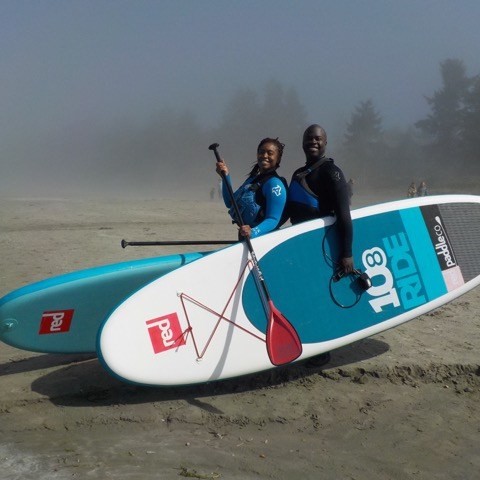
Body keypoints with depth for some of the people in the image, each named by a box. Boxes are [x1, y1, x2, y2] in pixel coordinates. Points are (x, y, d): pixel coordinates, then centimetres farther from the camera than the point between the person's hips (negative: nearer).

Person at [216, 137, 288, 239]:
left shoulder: (275, 184, -17)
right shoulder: (252, 178, 10)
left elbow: (273, 219, -24)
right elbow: (230, 203, 12)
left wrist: (253, 232, -41)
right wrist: (225, 176, 2)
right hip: (245, 238, 8)